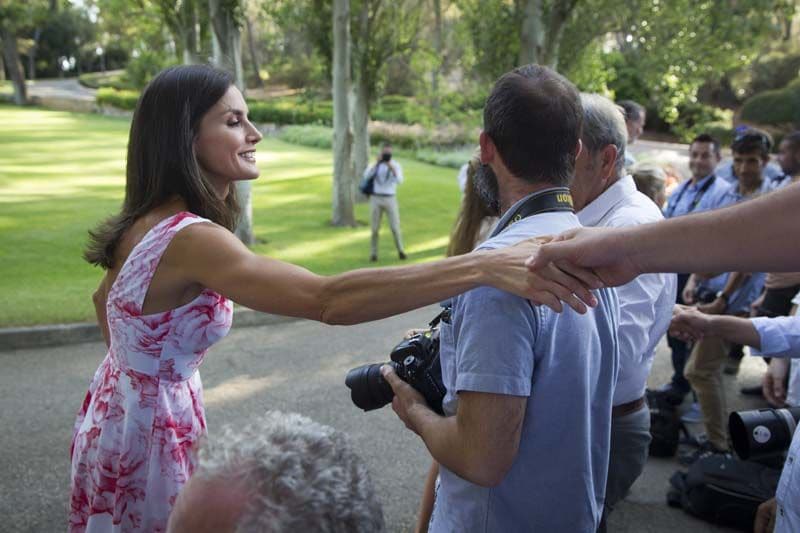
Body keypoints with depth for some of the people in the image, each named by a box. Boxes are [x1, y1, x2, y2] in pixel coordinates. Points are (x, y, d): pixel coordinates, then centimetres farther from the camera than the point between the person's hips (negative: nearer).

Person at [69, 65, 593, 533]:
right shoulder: (190, 239, -32)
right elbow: (330, 299, -46)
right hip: (151, 433, -9)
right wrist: (485, 266, -52)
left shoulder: (149, 223, -1)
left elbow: (105, 298, 17)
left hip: (123, 413, 9)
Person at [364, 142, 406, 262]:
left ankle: (400, 251, 14)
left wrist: (391, 167, -26)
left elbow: (399, 181, -17)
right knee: (375, 228, 0)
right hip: (376, 199, 1)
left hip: (390, 199, -1)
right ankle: (373, 254, 11)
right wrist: (377, 163, -22)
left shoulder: (396, 165, 1)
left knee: (395, 227, -4)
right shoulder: (375, 164, 6)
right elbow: (366, 175, -15)